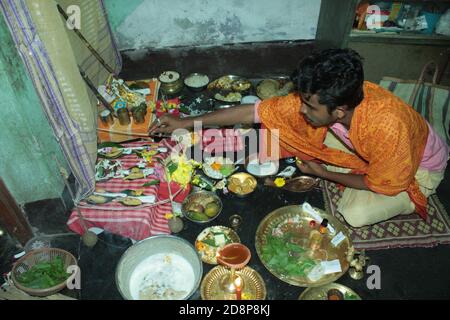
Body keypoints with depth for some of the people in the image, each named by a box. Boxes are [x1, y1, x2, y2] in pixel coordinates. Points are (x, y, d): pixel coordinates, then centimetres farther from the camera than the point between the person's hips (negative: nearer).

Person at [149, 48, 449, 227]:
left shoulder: (387, 128, -43)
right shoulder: (318, 100, -29)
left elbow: (384, 185, -25)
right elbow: (255, 111, -24)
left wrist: (325, 174, -18)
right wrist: (187, 122, -22)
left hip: (419, 168, -4)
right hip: (365, 151, 5)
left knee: (355, 213, -25)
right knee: (309, 139, -12)